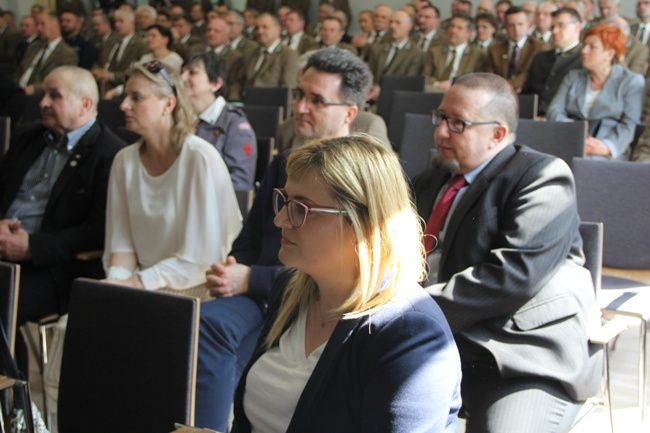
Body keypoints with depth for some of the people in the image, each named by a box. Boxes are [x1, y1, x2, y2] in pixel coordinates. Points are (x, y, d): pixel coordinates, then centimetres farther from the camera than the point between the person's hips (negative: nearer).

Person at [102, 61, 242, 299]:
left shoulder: (201, 159, -15)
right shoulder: (125, 161, 4)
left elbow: (201, 257, -17)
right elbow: (122, 243, 4)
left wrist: (137, 282, -19)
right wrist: (115, 282, -15)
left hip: (191, 288, -5)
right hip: (141, 288, 6)